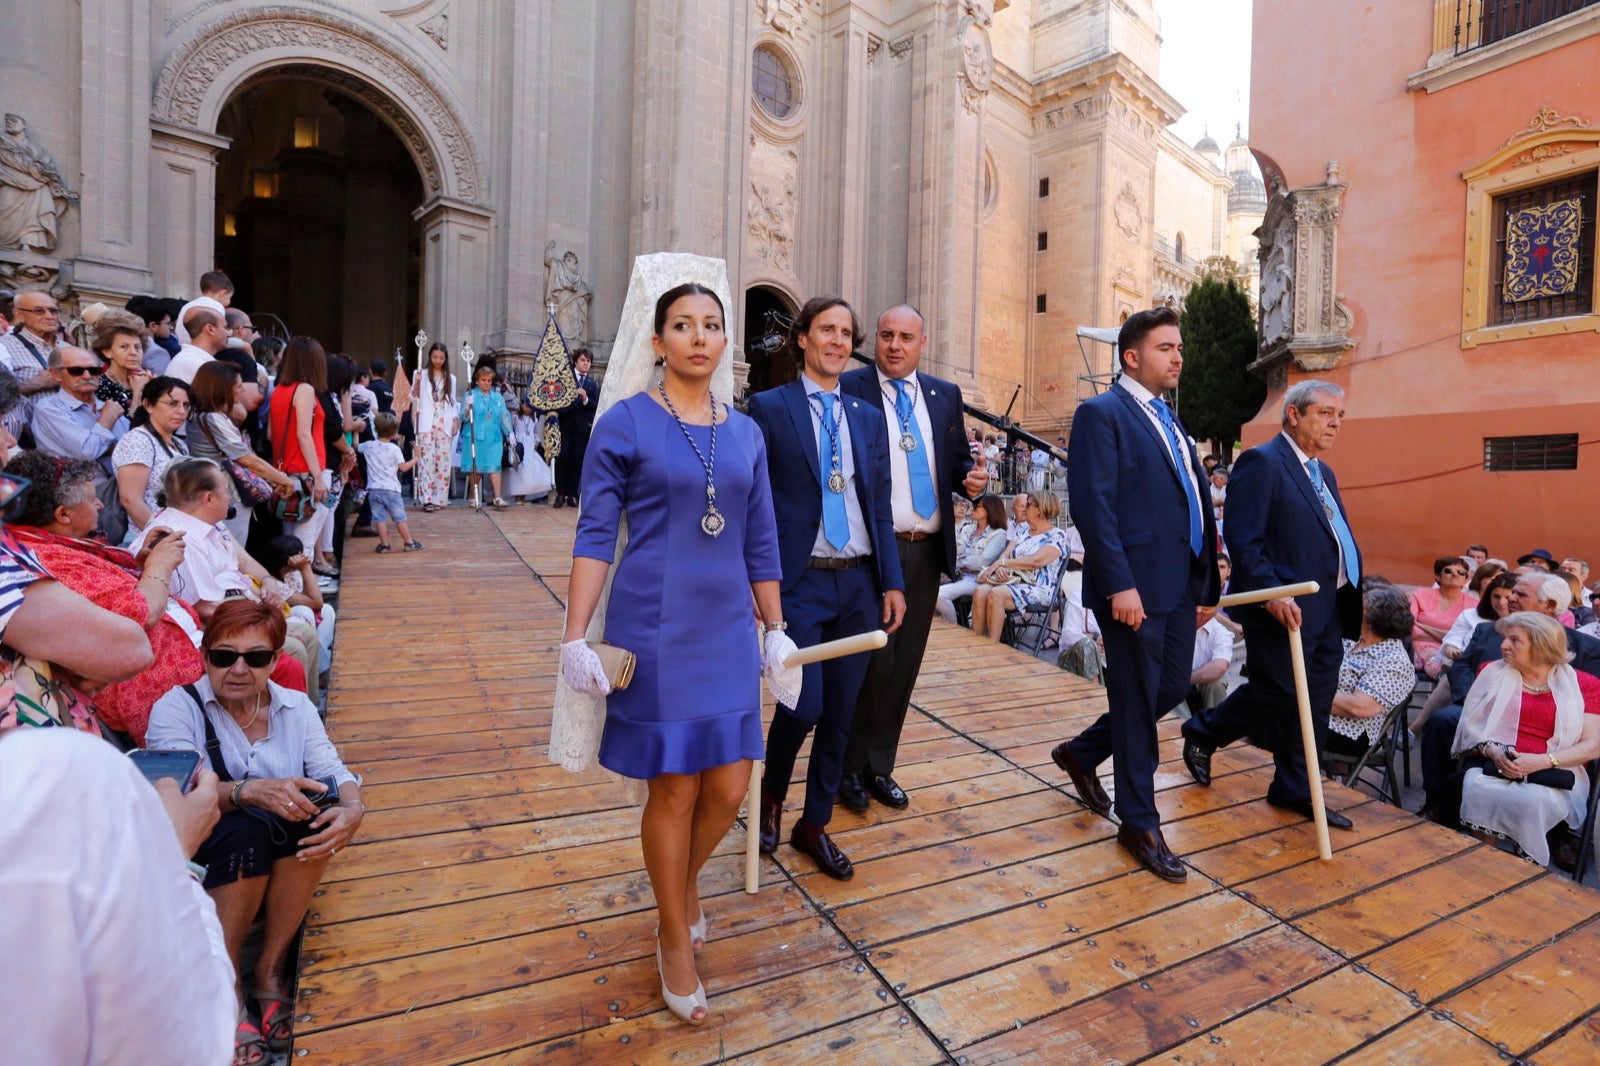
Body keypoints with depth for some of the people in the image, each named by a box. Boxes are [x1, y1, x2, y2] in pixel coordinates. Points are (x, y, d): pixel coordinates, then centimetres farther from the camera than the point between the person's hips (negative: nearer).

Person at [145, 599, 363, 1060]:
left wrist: (352, 808, -31)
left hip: (283, 863, 2)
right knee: (246, 827, -33)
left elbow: (332, 771, -8)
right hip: (198, 865, -2)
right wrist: (247, 791, -42)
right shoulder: (177, 707, -6)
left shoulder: (296, 707, 3)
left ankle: (270, 969, -12)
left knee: (311, 811, -29)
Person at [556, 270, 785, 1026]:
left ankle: (686, 880, 42)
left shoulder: (745, 433, 8)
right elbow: (595, 534, -5)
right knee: (673, 787, 6)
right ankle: (674, 936, 32)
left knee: (728, 788, 8)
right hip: (655, 629, -4)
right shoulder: (625, 423, -4)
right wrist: (575, 637, -10)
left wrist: (775, 628, 12)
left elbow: (761, 542, 11)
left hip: (727, 631, 4)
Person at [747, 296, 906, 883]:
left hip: (859, 583, 5)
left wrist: (892, 581, 6)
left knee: (840, 713, 10)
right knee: (804, 704, -8)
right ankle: (771, 793, 26)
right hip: (800, 583, -4)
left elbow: (880, 507, 11)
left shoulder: (868, 417, 13)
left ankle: (815, 825, 30)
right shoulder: (769, 407, -1)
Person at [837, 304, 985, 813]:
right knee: (873, 661, -4)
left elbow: (957, 460, 19)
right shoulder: (848, 389, -2)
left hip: (927, 550, 5)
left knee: (904, 665, 11)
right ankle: (851, 768, 19)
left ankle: (879, 767, 28)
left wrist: (970, 478, -3)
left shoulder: (945, 395, 12)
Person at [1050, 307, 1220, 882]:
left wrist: (1207, 585, 15)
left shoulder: (1170, 422, 19)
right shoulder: (1101, 414, -8)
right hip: (1134, 586, -9)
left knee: (1173, 688, 16)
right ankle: (1140, 824, 21)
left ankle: (1082, 753, 37)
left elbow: (1197, 505, 18)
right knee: (1137, 702, 3)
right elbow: (1093, 505, -18)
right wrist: (1119, 584, -23)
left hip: (1181, 586, 9)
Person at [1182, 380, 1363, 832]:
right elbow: (1243, 541, -19)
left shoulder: (1323, 473, 19)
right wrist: (1272, 593, -24)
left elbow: (1337, 537, 21)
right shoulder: (1262, 462, -11)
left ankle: (1294, 790, 24)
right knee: (1277, 693, -3)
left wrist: (1351, 595, 11)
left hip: (1328, 610, 9)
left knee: (1313, 704, 11)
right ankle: (1201, 734, 20)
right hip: (1284, 609, -9)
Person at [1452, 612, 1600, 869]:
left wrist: (1542, 761, -15)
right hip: (1492, 764, 1)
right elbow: (1470, 725, 10)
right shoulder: (1494, 672, 14)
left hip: (1554, 774, -1)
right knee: (1477, 791, -34)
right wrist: (1493, 751, -11)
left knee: (1532, 801, -36)